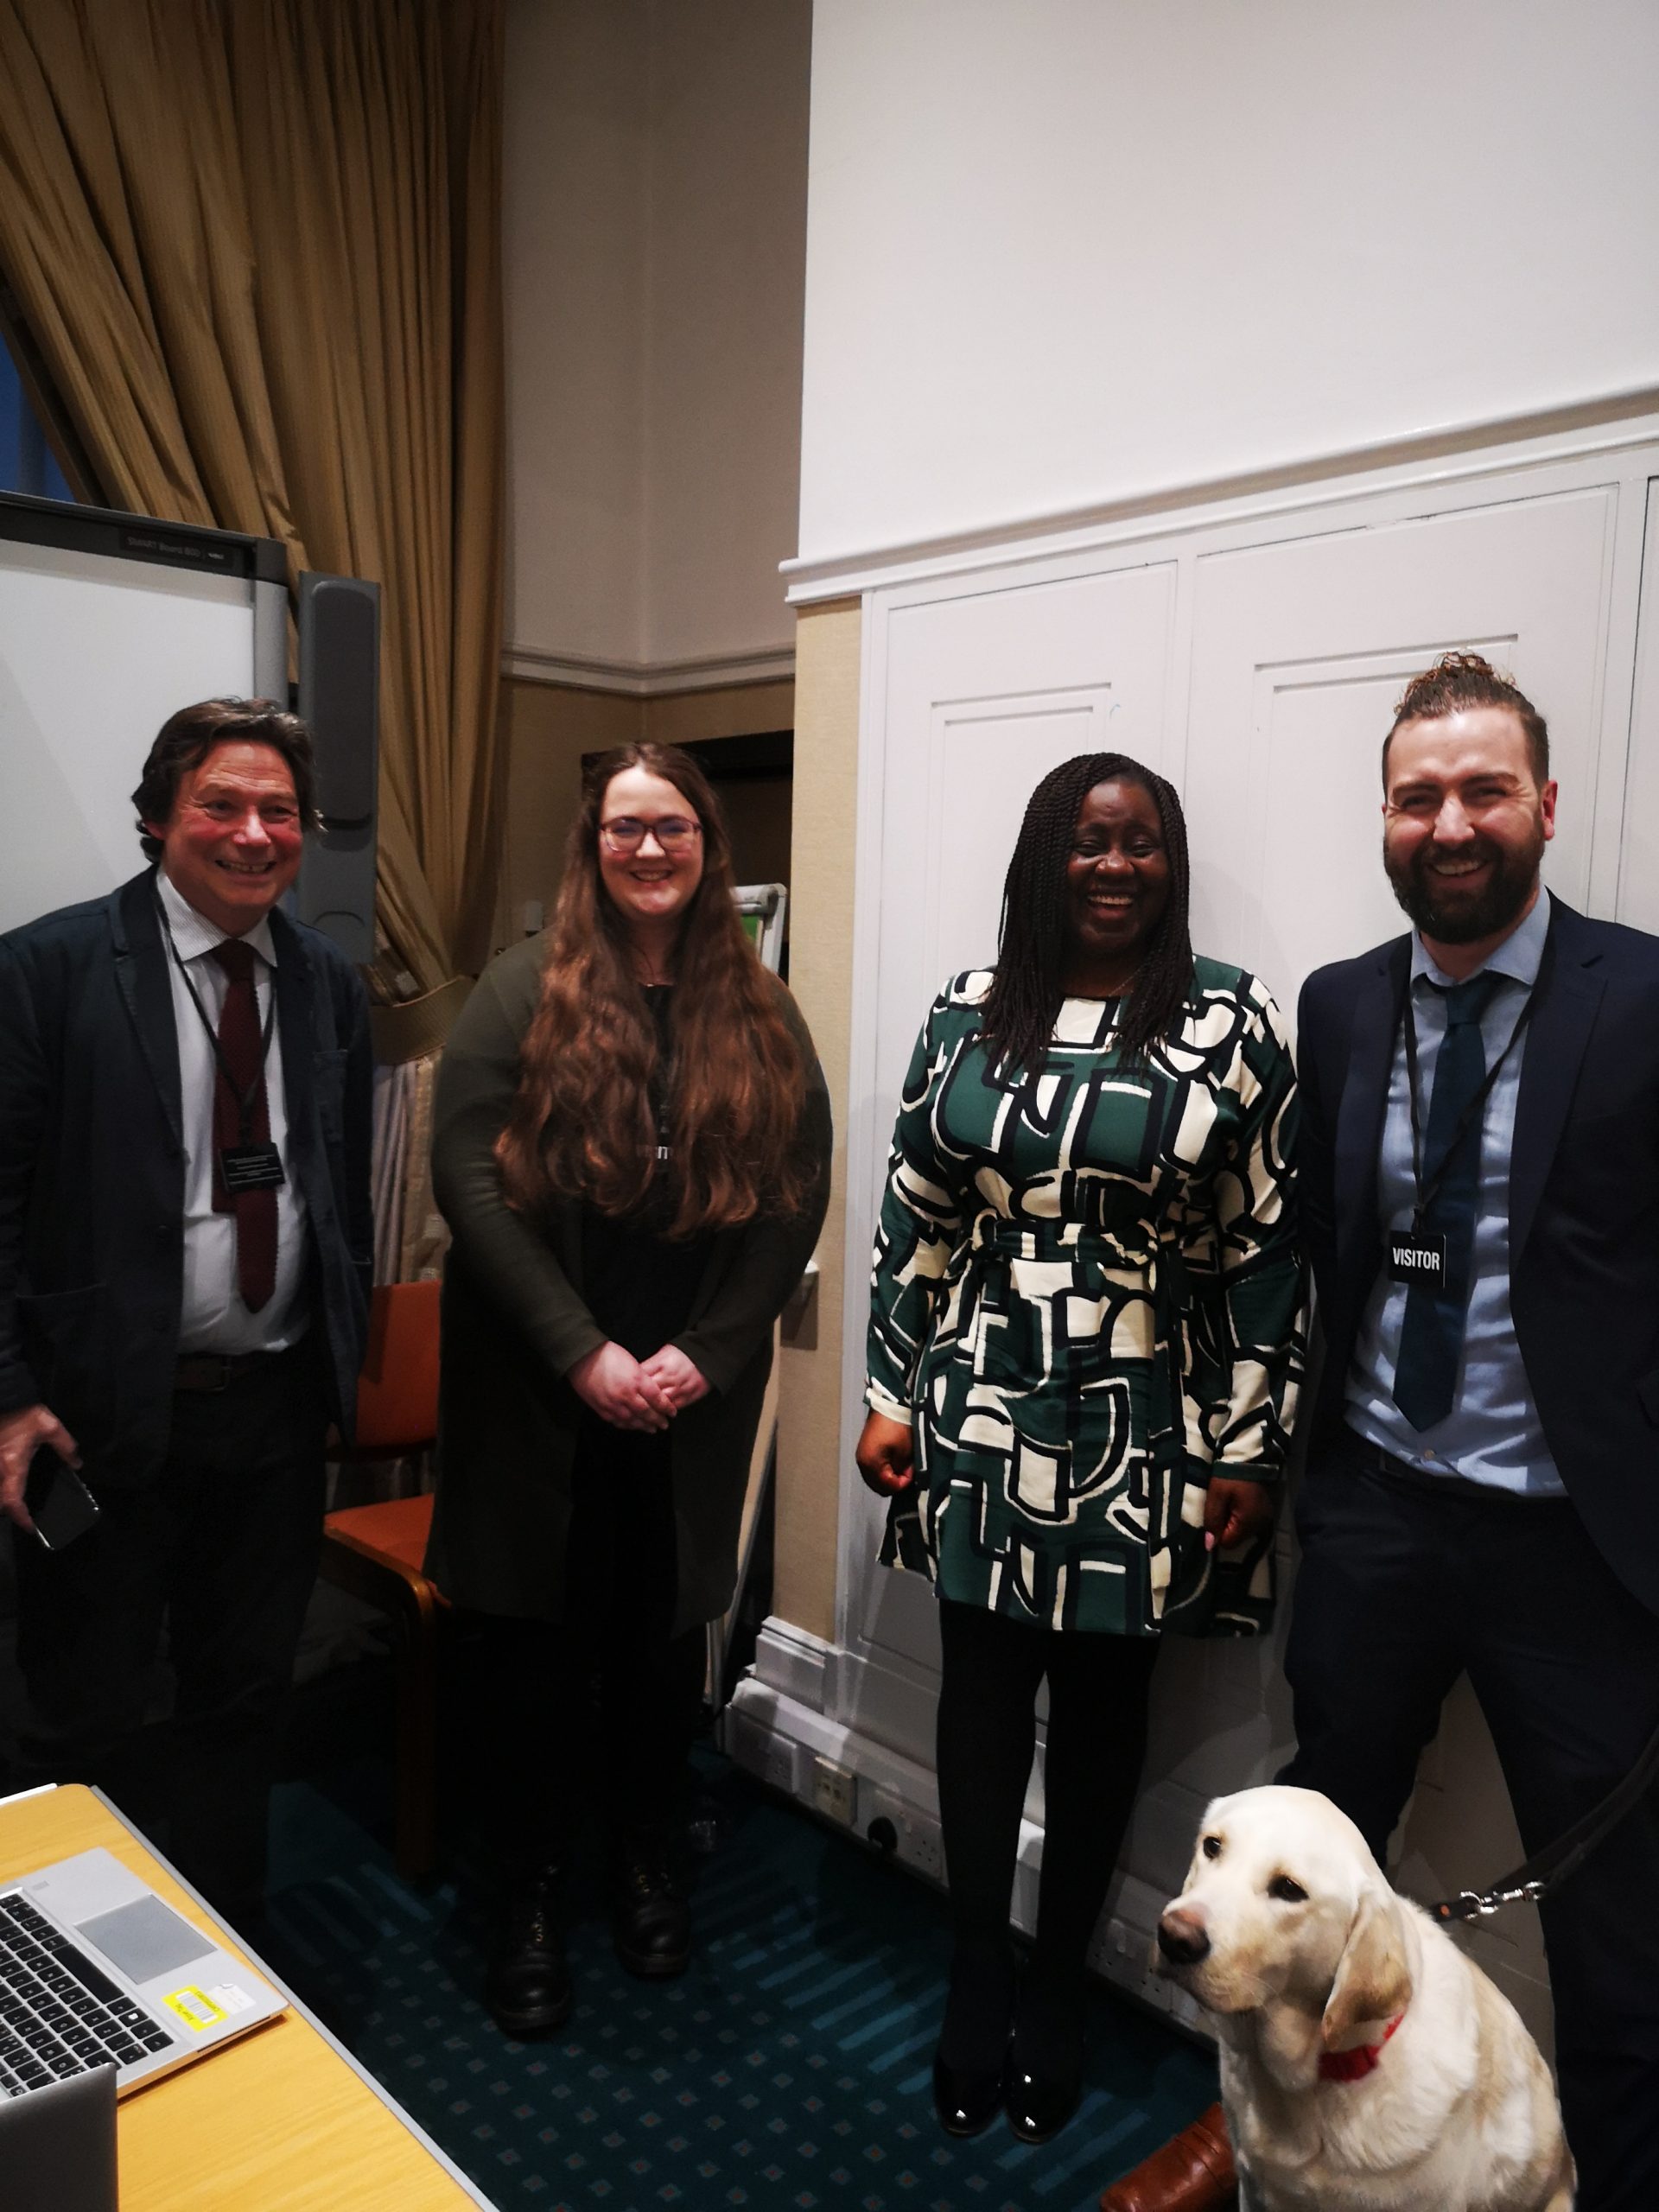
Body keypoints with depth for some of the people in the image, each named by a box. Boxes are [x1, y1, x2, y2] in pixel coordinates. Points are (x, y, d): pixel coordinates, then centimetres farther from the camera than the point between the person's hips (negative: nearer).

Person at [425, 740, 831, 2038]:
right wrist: (583, 1351, -15)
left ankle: (647, 1860, 38)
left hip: (695, 1394, 2)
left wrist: (703, 1353, -9)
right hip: (538, 1390, -1)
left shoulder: (762, 1017, 4)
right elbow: (468, 1170, -10)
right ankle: (532, 1901, 29)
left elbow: (797, 1197, 1)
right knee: (540, 1641, 8)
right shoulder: (526, 991, -3)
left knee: (663, 1634, 14)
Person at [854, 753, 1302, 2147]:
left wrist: (1250, 1454, -5)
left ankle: (1056, 1985, 35)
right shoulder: (968, 1016, 2)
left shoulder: (1229, 1024, -5)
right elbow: (915, 1216, 6)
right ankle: (976, 1981, 33)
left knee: (1102, 1705, 12)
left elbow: (1266, 1248, -4)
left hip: (1144, 1430, -1)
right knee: (982, 1690, 11)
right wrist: (889, 1394, 5)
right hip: (982, 1417, 2)